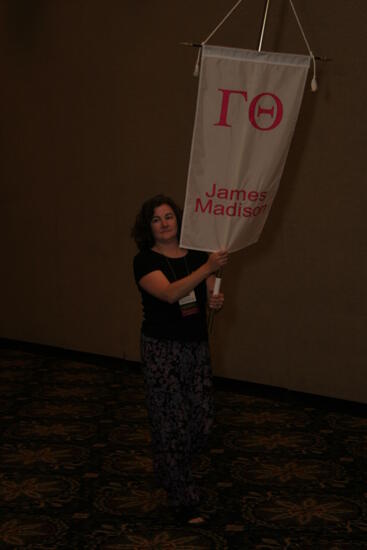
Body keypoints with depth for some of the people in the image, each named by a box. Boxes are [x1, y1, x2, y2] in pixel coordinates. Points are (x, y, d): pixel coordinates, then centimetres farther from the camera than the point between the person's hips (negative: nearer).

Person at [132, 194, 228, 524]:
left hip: (197, 346, 5)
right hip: (162, 348, -5)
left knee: (202, 420, 8)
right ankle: (185, 502, 9)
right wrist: (209, 267, -37)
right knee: (172, 423, -1)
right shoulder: (145, 261, -10)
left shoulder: (197, 255, 6)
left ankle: (169, 471, 36)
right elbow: (169, 293, -27)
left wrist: (216, 301, -18)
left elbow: (210, 297, 7)